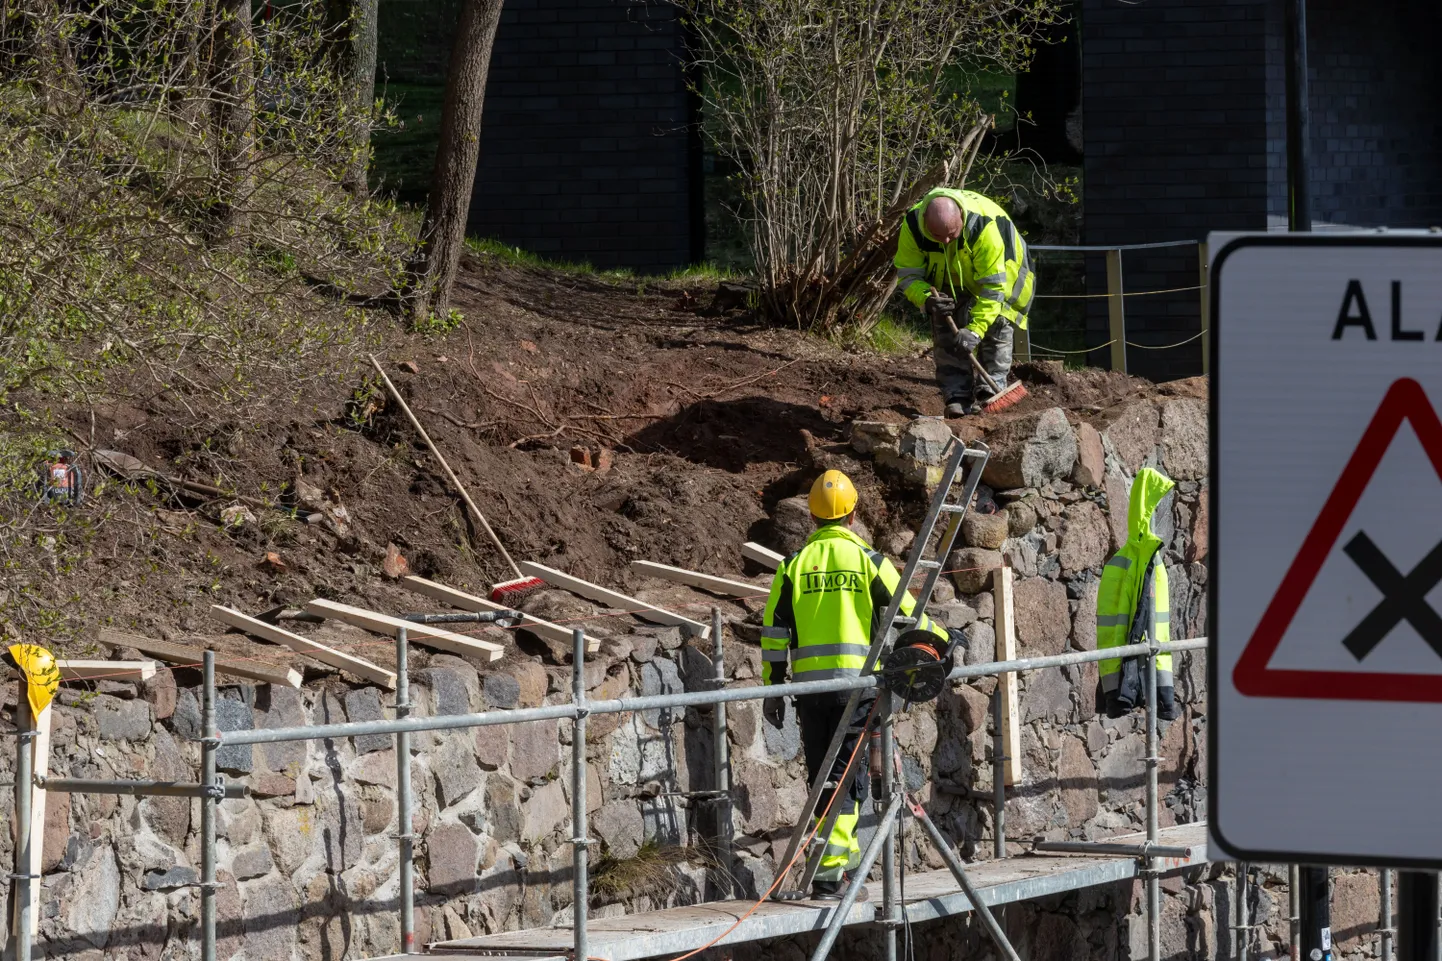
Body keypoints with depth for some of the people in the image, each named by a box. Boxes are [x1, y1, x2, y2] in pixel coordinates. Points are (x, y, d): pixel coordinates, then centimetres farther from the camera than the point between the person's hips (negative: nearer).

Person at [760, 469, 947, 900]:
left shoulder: (795, 564, 6)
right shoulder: (867, 559, -1)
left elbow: (774, 630, 5)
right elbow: (906, 614, 5)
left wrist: (772, 688, 12)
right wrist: (940, 639, 24)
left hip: (809, 684, 2)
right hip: (857, 680, -2)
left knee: (823, 774, 12)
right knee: (845, 776, -2)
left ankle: (844, 854, 19)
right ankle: (830, 872, -11)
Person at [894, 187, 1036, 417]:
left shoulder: (985, 227, -43)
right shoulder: (913, 226, -33)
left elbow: (993, 286, -38)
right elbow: (907, 275, -19)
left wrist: (975, 330, -43)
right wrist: (927, 299, -40)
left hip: (1000, 270, -3)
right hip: (949, 279, 3)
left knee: (995, 328, -13)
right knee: (946, 334, -8)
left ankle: (989, 393, -10)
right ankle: (957, 398, -8)